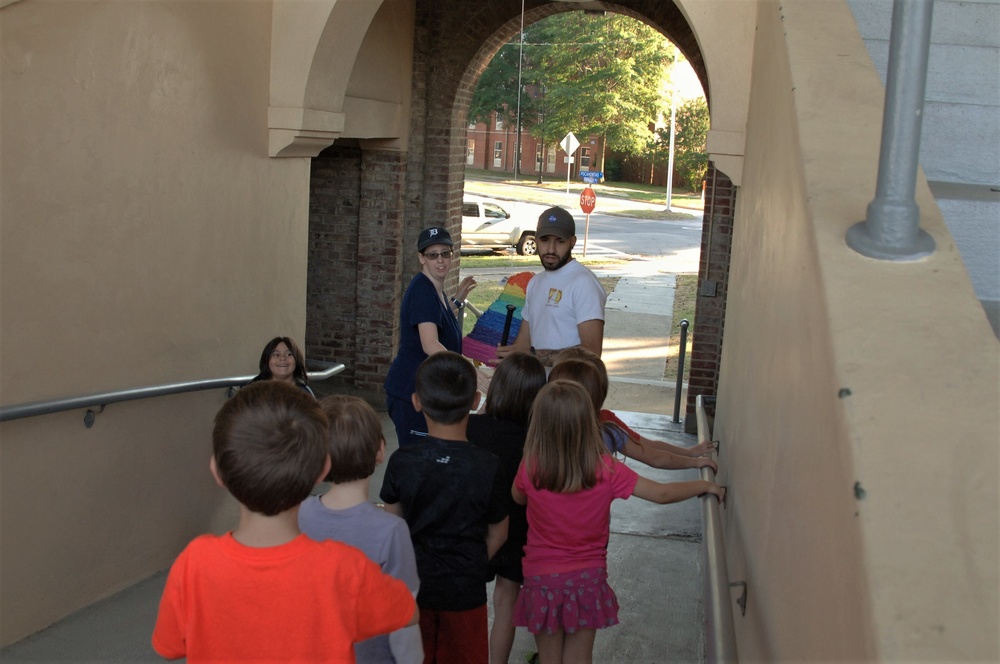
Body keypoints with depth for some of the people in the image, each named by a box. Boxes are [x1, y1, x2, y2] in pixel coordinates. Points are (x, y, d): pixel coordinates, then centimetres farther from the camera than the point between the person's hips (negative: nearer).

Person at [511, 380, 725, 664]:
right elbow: (662, 494, -8)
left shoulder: (530, 469, -18)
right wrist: (706, 486, 9)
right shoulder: (606, 470, -17)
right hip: (588, 577, 1)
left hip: (543, 579, 0)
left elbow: (518, 498, 5)